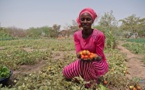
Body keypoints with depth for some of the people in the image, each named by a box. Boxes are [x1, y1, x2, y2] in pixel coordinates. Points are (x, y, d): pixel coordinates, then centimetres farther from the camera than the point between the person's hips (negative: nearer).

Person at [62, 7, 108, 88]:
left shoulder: (99, 35, -24)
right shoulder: (76, 35, -9)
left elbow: (99, 57, -19)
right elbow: (78, 53, -15)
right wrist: (81, 55, -39)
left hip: (98, 64, -4)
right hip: (84, 62, 5)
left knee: (87, 63, -37)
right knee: (66, 72, -8)